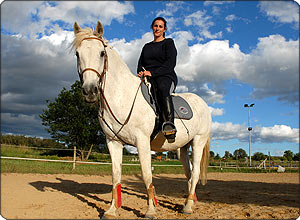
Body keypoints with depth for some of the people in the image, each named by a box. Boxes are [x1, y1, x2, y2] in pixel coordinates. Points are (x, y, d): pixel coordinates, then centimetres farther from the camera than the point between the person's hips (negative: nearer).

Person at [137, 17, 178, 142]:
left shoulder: (168, 43, 12)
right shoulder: (147, 46, 29)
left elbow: (170, 64, -3)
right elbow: (140, 64, 21)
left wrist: (152, 73, -16)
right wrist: (141, 73, -5)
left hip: (166, 77, -4)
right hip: (148, 79, 5)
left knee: (162, 87, -41)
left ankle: (169, 124, -54)